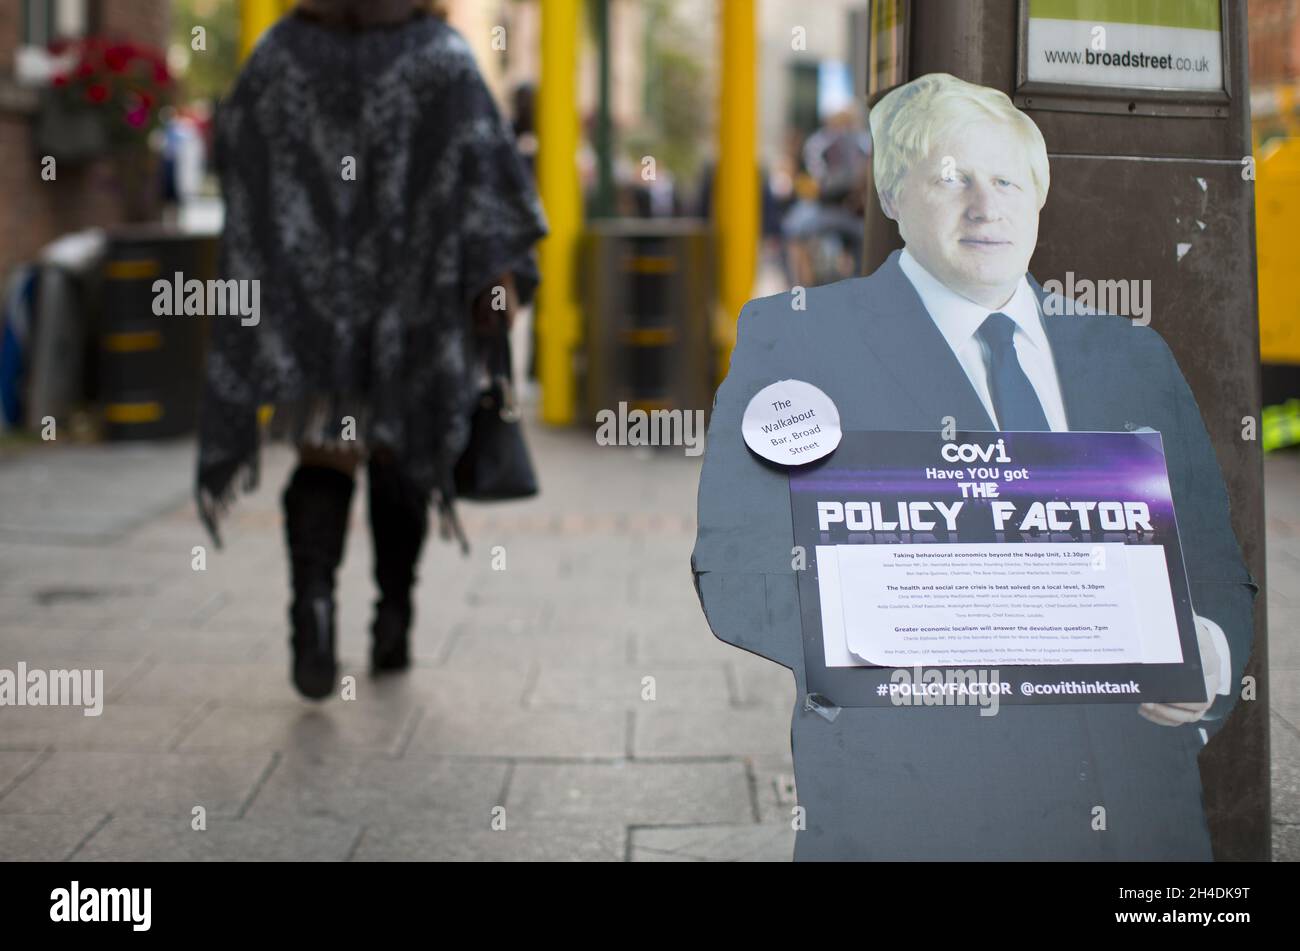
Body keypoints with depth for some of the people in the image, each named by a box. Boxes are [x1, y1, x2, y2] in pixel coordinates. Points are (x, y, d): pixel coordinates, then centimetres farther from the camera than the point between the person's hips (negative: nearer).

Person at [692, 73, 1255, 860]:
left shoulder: (1134, 356, 16)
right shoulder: (794, 337, 2)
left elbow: (1215, 566, 16)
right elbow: (738, 573, -6)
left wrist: (1207, 652, -8)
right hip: (914, 812, -4)